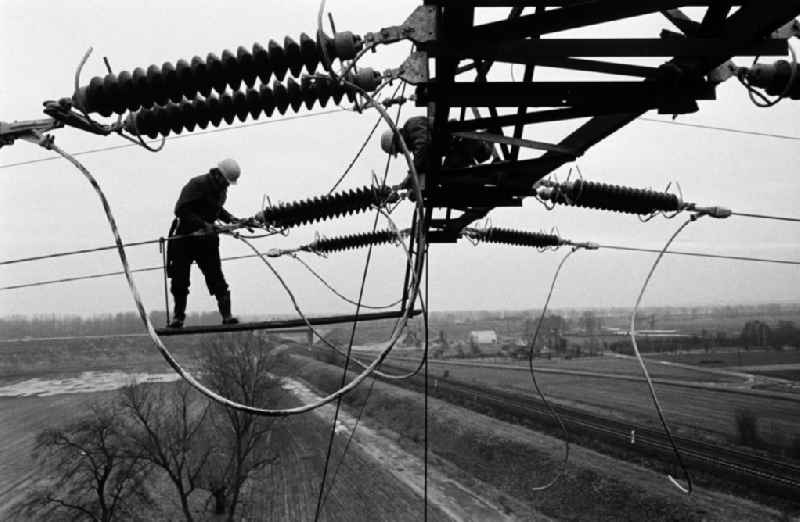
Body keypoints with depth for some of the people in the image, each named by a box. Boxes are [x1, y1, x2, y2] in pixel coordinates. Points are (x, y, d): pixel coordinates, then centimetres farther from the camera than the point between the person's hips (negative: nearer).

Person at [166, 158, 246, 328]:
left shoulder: (221, 189, 5)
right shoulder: (197, 184, -19)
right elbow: (181, 210, -25)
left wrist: (230, 218, 3)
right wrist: (203, 224, -31)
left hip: (206, 238, 5)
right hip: (185, 236, -5)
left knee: (216, 277, -4)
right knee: (179, 278, 2)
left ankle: (227, 315, -3)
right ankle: (178, 316, 16)